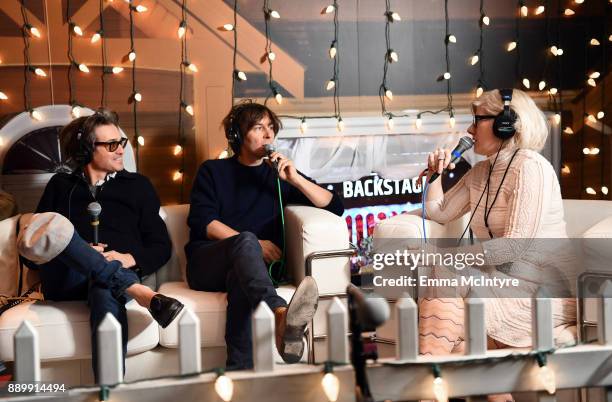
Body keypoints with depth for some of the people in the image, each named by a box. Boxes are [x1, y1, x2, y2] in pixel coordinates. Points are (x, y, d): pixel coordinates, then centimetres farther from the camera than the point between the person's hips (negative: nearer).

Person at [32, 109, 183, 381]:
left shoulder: (137, 185, 21)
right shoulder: (60, 185, 22)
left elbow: (161, 246, 15)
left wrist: (131, 259, -7)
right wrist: (82, 255, -9)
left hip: (118, 274, -1)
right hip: (65, 279, 1)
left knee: (106, 292, -41)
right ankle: (140, 293, -45)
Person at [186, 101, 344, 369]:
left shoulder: (280, 175, 24)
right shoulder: (213, 171, 20)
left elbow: (335, 207, 14)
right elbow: (202, 222, 1)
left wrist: (295, 179, -1)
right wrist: (253, 244, -11)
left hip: (242, 268, 1)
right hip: (207, 264, -1)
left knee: (241, 280, -39)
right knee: (246, 240, -37)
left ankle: (239, 372, -51)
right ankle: (282, 316, -65)